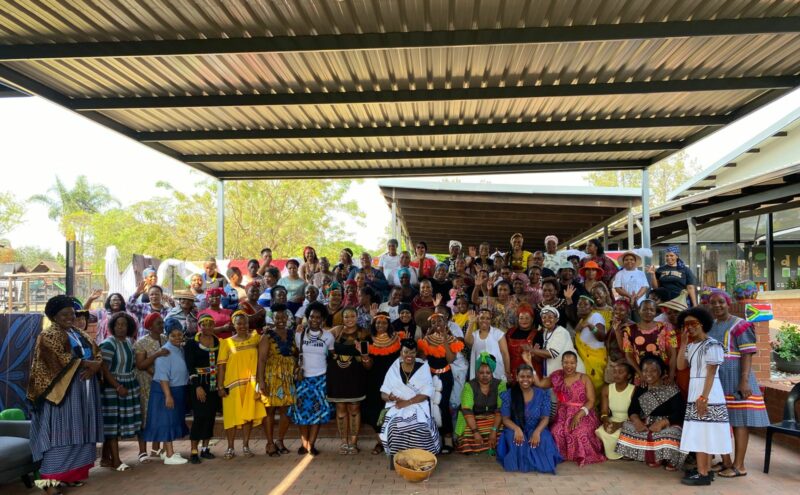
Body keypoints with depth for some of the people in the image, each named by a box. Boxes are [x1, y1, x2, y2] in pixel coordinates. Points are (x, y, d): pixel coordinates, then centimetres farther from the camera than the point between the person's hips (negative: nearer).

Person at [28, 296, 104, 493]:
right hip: (63, 390, -7)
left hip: (84, 390, 7)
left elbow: (98, 354, 11)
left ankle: (71, 473, 14)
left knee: (78, 433, 7)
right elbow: (61, 359, -18)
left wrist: (95, 366, -10)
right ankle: (49, 479, -8)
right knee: (60, 434, -10)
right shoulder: (49, 336, -4)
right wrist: (87, 363, -14)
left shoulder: (81, 334, 18)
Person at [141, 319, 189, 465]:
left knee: (174, 420, 16)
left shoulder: (181, 350, 7)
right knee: (167, 421, -4)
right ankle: (169, 455, -1)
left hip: (179, 390, 9)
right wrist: (168, 395, -26)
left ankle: (167, 450, 28)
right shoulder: (165, 352, -18)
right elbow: (162, 376, -23)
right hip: (166, 390, -9)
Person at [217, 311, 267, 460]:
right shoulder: (227, 342, -1)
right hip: (232, 384, -2)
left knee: (248, 414, 7)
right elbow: (221, 365, -3)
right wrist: (220, 386, -9)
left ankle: (245, 446, 18)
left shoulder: (255, 338, 6)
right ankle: (230, 448, 12)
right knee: (232, 415, 2)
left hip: (251, 384, 2)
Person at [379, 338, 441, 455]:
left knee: (418, 428, -32)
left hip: (418, 406, -1)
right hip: (397, 407, 1)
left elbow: (426, 393, -5)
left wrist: (407, 402, -16)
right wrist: (390, 397, -17)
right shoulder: (394, 369, 9)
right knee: (396, 427, -31)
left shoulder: (423, 367, 4)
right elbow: (383, 393, 8)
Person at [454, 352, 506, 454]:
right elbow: (467, 411, -15)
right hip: (473, 421, -1)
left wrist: (494, 430, -25)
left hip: (494, 420, 1)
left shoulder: (500, 385, -5)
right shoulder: (469, 386, -7)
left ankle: (494, 447, -1)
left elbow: (500, 409, -13)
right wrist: (475, 432, -26)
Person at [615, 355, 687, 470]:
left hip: (668, 425, -5)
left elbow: (679, 413, -17)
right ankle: (652, 457, -9)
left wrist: (662, 423, -31)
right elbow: (632, 410, -1)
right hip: (645, 424, 5)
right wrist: (636, 421, -24)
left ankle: (669, 459, -4)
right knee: (628, 427, -20)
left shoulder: (671, 390, -9)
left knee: (670, 434, -36)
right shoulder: (640, 389, 7)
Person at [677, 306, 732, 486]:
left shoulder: (712, 345, -11)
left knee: (703, 431, -8)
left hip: (708, 392, -8)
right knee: (702, 431, 11)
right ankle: (705, 469, 17)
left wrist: (703, 397, -20)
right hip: (694, 391, 8)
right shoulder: (691, 346, 14)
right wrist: (683, 343, 2)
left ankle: (703, 474, -5)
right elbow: (681, 366, 4)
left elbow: (711, 373, -15)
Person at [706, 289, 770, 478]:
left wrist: (744, 380, -22)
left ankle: (739, 465, 3)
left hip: (734, 379, -7)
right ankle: (726, 462, 19)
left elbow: (747, 355, -13)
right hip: (715, 380, 7)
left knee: (738, 420, -2)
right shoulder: (710, 326, 15)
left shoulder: (740, 325, -7)